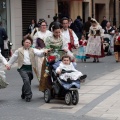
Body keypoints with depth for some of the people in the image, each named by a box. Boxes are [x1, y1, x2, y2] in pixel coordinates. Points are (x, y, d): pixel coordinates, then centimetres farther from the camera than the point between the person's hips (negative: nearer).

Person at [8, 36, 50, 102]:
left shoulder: (33, 50, 8)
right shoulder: (19, 50, 5)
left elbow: (39, 53, -10)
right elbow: (13, 58, 16)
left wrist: (43, 51, -30)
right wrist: (9, 64, 21)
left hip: (30, 68, 3)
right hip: (23, 68, -3)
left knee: (27, 82, 12)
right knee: (26, 80, -22)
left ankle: (24, 95, 36)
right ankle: (28, 95, -16)